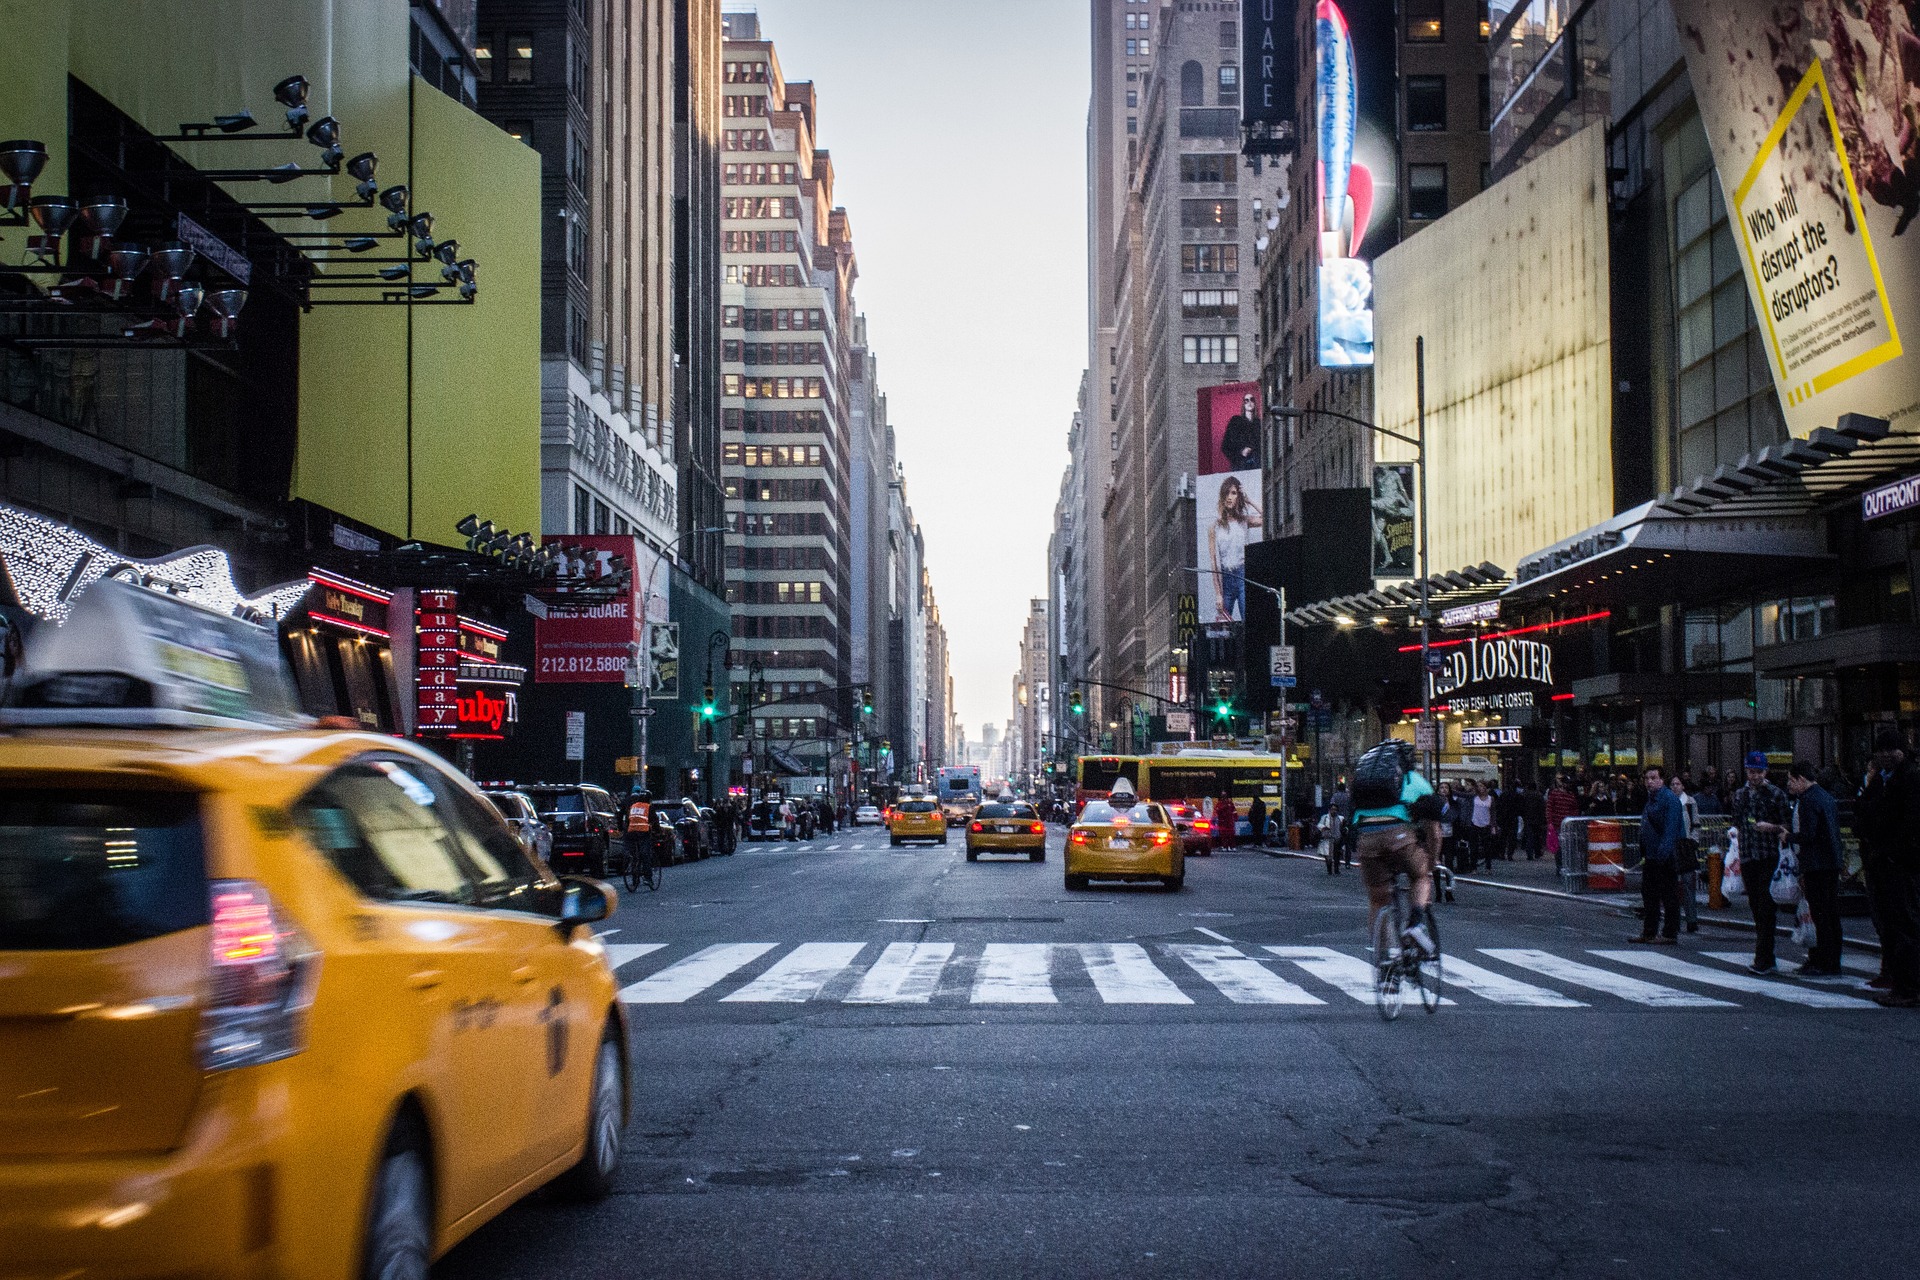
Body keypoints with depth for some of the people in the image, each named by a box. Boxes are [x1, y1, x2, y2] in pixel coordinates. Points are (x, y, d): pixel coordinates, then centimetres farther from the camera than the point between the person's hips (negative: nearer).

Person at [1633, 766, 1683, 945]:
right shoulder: (1651, 799, 17)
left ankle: (1670, 934, 2)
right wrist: (1643, 854, 19)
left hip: (1665, 858, -10)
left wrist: (1664, 852, -27)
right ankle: (1648, 932, 21)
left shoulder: (1670, 799, -13)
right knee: (1649, 895, 13)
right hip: (1651, 856, 10)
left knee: (1669, 896, -2)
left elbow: (1671, 829, -21)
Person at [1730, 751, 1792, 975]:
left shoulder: (1776, 794, 1)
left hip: (1769, 856, -5)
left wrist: (1771, 827, -17)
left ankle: (1763, 960, -11)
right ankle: (1766, 958, 16)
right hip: (1747, 856, 5)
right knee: (1755, 906, 8)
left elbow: (1787, 826, 0)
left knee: (1765, 908, -9)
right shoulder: (1739, 795, 15)